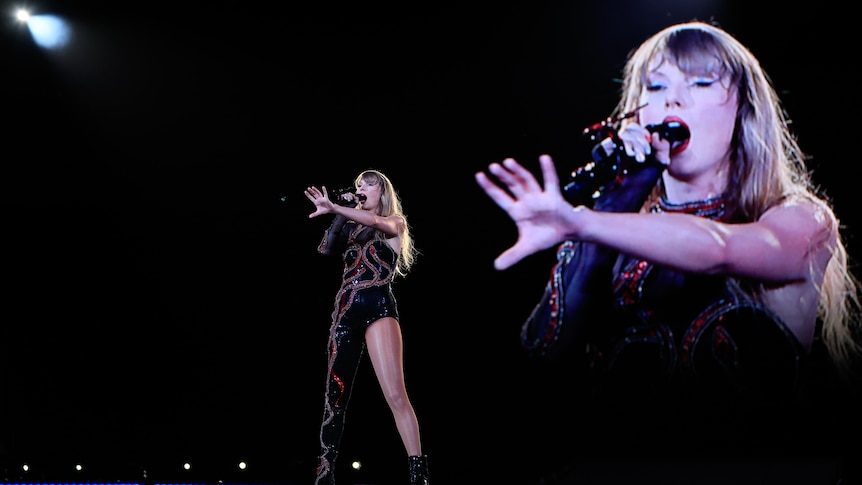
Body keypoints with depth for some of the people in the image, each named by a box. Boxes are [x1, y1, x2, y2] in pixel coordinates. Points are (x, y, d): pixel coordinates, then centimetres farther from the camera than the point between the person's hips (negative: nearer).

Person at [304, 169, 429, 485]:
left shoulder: (395, 223, 12)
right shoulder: (352, 227, 24)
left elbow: (373, 220, -12)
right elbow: (326, 249, 8)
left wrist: (333, 207, -20)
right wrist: (340, 214, 8)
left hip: (378, 308, -5)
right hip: (345, 311, 5)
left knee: (395, 394, -17)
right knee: (335, 397, 4)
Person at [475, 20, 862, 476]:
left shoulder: (802, 220, 2)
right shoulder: (617, 216, 8)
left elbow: (718, 250, -21)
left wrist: (577, 223, -35)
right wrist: (612, 204, -10)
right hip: (619, 444, 2)